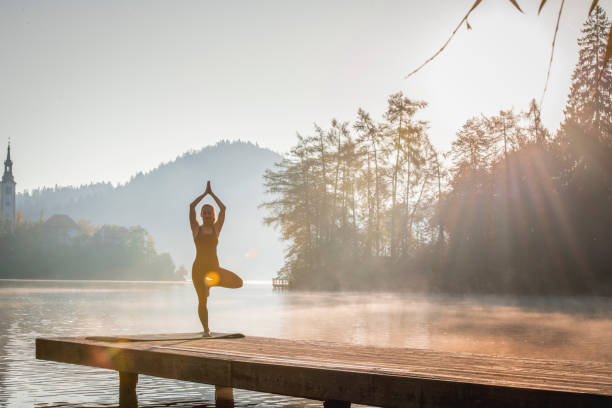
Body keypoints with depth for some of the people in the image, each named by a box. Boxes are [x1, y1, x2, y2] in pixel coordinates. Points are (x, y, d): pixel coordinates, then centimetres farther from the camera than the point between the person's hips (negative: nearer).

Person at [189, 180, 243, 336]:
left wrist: (211, 193, 2)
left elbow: (223, 209, -2)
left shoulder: (216, 228, 7)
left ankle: (211, 282, 10)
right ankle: (206, 329, 12)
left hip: (214, 267, 2)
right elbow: (192, 206, -5)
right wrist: (205, 193, 2)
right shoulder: (196, 229, 4)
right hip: (199, 267, -2)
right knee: (202, 300, -1)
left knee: (238, 282, -13)